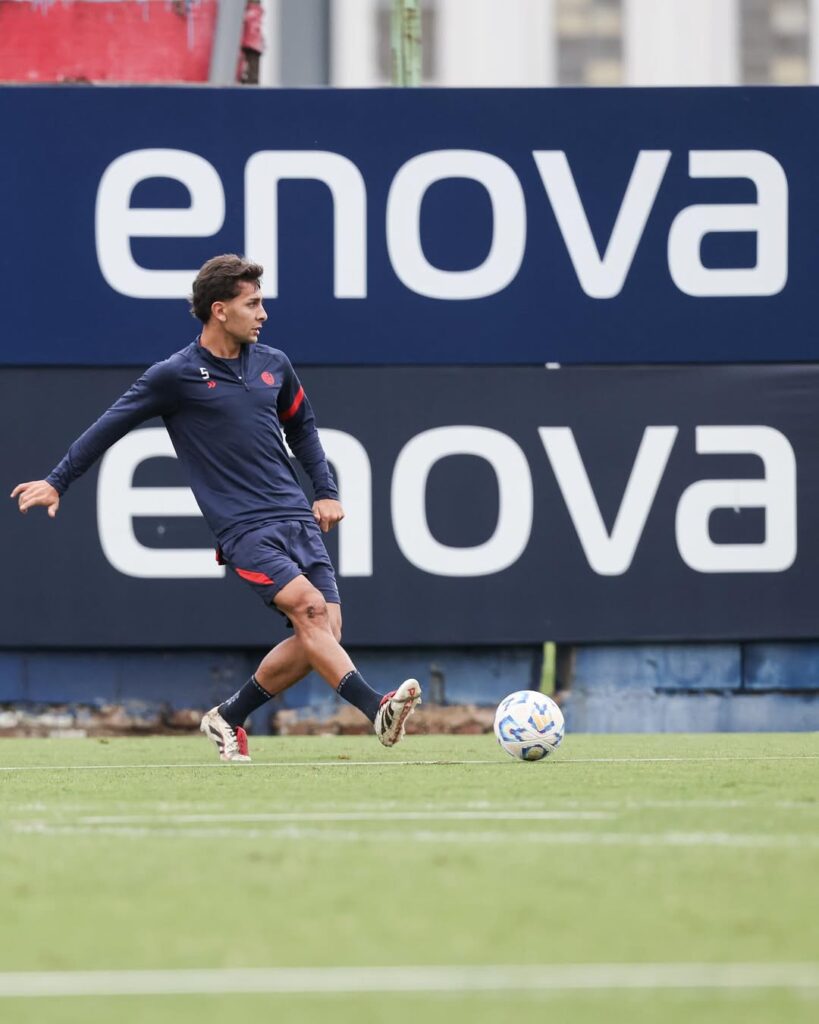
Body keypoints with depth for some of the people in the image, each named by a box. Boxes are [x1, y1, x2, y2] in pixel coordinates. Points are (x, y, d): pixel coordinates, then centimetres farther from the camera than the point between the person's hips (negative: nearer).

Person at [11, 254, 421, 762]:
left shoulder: (274, 364, 12)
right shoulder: (175, 375, -3)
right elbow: (110, 425, 8)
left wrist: (327, 491, 19)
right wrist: (57, 482, 11)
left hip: (298, 517, 6)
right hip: (243, 527, -6)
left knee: (324, 633, -5)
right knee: (308, 606, -26)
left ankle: (228, 718, 12)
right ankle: (376, 707, -37)